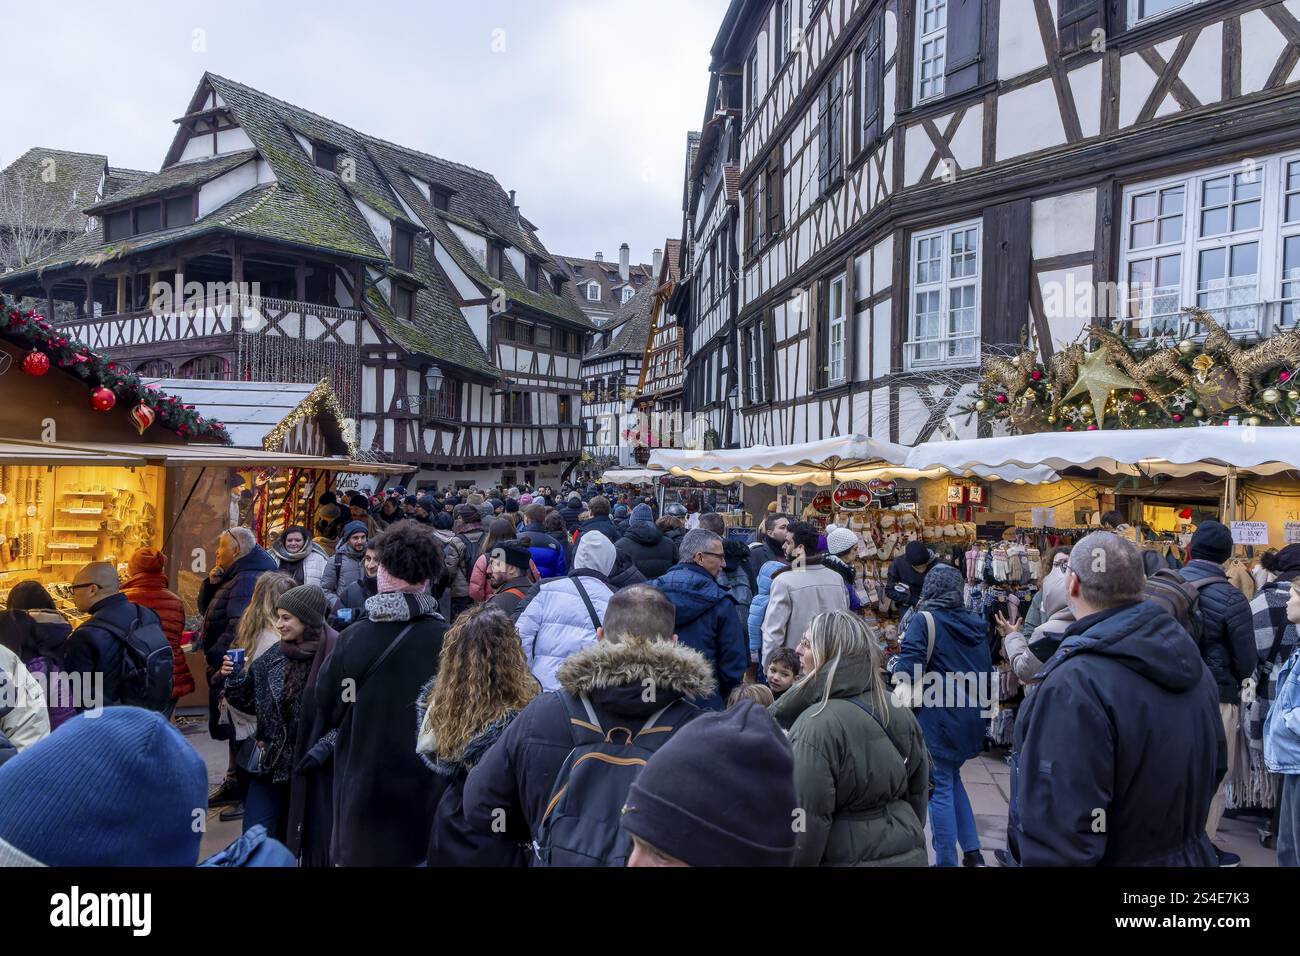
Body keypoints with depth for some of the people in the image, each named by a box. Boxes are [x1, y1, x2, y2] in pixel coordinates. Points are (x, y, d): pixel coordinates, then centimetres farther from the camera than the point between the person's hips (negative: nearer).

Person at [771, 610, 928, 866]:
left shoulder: (817, 725, -24)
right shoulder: (900, 710, -2)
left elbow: (806, 822, -22)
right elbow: (918, 793, 9)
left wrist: (796, 861, -9)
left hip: (849, 857, -6)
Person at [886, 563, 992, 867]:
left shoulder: (924, 620, -9)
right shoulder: (976, 624, 9)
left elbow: (906, 673, -17)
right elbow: (987, 671, 16)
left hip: (938, 718, -6)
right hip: (970, 716, 6)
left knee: (940, 788, 2)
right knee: (952, 777, 21)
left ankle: (947, 861, 9)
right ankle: (972, 853, 22)